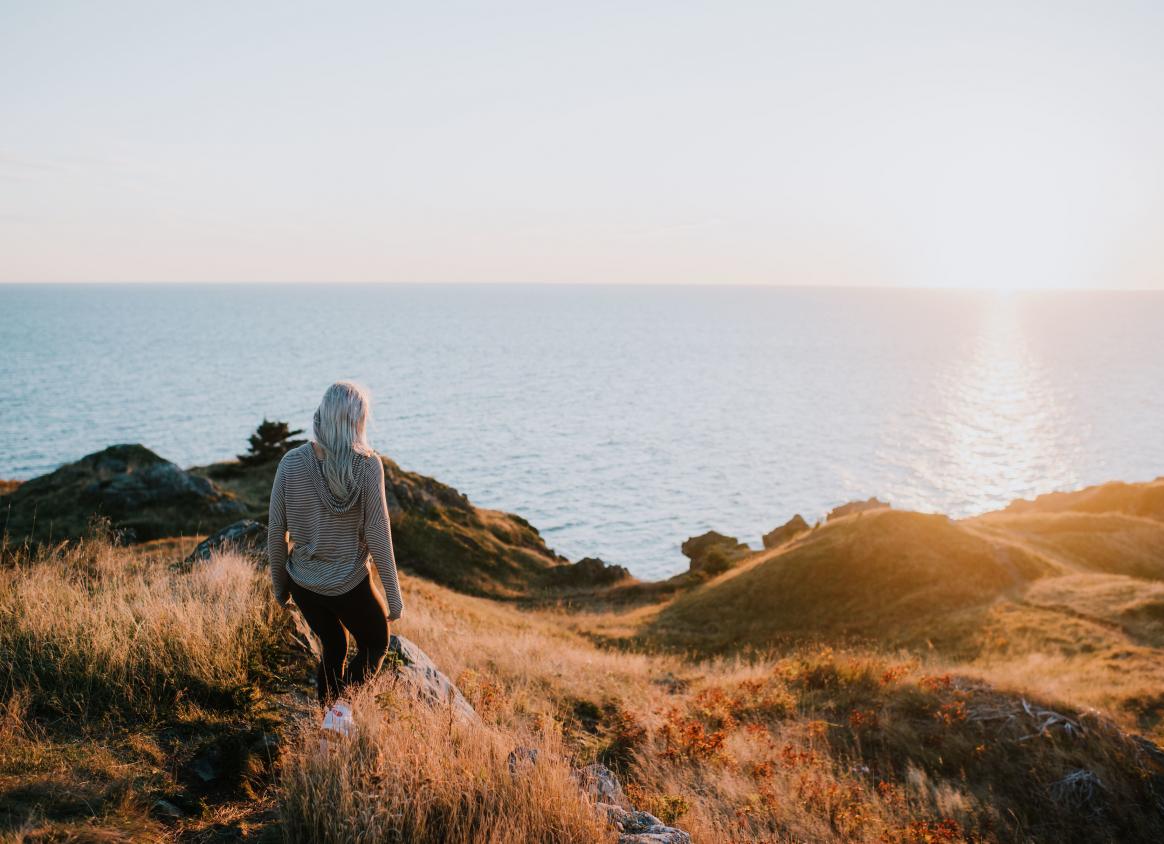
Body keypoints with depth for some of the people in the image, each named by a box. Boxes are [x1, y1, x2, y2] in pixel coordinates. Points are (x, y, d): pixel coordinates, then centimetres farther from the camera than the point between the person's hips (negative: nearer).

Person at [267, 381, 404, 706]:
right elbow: (377, 533, -16)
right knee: (375, 646, 22)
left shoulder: (291, 463, -9)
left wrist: (279, 584, 12)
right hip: (350, 585, -4)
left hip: (303, 582, 4)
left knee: (334, 648, 28)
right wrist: (393, 595, -6)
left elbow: (276, 530, -3)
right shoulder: (367, 465, -18)